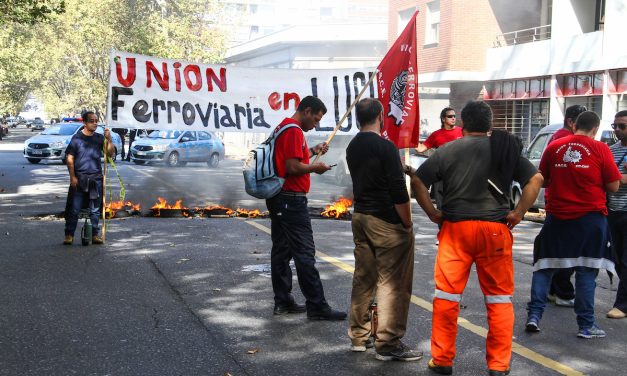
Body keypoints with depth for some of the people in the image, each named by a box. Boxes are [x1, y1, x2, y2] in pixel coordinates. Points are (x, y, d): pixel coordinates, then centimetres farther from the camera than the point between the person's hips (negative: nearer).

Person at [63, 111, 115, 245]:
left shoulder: (99, 138, 7)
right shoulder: (77, 138, -1)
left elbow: (110, 153, 2)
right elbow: (69, 158, -1)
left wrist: (109, 139, -13)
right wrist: (72, 177, -8)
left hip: (96, 179, 3)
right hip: (79, 178, -3)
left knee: (95, 209, 8)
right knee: (74, 208, -2)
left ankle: (95, 234, 16)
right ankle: (69, 235, 4)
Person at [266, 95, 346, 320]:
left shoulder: (283, 127, 17)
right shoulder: (294, 131, -15)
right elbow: (293, 168, -22)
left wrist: (312, 152, 17)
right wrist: (315, 168, -7)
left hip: (278, 200, 11)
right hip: (292, 201, -11)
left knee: (281, 251, 11)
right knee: (305, 253, -7)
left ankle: (282, 302, 17)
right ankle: (316, 306, -4)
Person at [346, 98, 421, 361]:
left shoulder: (352, 147, 9)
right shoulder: (385, 147, -15)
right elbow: (399, 193, -18)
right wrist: (407, 224, -9)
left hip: (359, 217, 8)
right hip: (386, 221, -8)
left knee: (363, 278, 14)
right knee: (392, 282, -2)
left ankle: (359, 336, 22)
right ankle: (388, 344, 1)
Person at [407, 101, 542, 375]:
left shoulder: (447, 151, 3)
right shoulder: (507, 150, 6)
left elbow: (417, 181, -2)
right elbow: (536, 179, -2)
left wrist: (432, 213, 3)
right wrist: (518, 213, -2)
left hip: (455, 227, -1)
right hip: (495, 229, 1)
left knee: (446, 294, 8)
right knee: (499, 296, 10)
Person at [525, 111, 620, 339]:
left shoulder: (554, 147, 1)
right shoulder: (600, 149, -6)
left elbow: (542, 181, 10)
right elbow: (613, 186, -3)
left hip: (557, 217, 2)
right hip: (590, 217, -2)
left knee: (544, 266, 13)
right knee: (586, 270, 5)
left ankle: (534, 315, 8)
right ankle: (586, 326, 10)